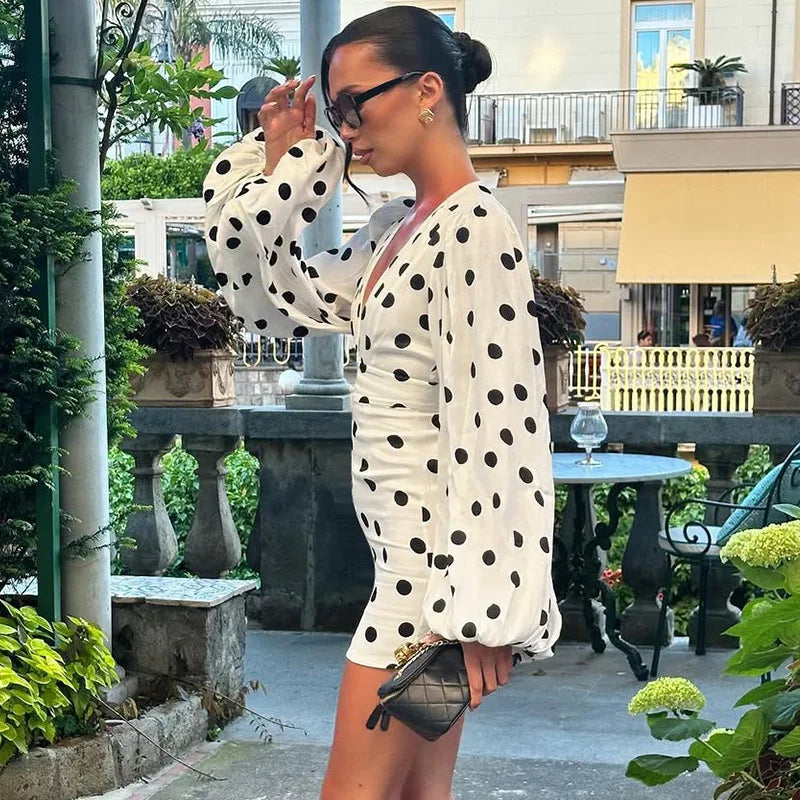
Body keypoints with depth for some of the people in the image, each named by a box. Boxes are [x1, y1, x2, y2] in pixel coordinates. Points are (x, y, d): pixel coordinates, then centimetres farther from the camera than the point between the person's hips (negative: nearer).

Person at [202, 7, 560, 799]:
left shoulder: (474, 229, -16)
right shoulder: (395, 226, 11)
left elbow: (501, 429, -21)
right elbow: (278, 296, 19)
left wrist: (489, 611, -22)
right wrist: (281, 161, 9)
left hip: (445, 559, -9)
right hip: (410, 555, 9)